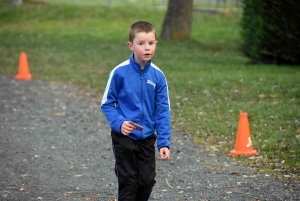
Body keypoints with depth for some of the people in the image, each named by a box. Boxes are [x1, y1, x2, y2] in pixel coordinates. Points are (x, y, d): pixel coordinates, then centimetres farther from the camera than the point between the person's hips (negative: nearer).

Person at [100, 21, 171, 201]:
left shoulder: (158, 76, -7)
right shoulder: (120, 72, -13)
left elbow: (163, 111, -2)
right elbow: (107, 104, -5)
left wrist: (164, 142, -7)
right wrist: (119, 123, -21)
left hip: (147, 138, 3)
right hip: (124, 138, -3)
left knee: (147, 180, 10)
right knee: (128, 181, 2)